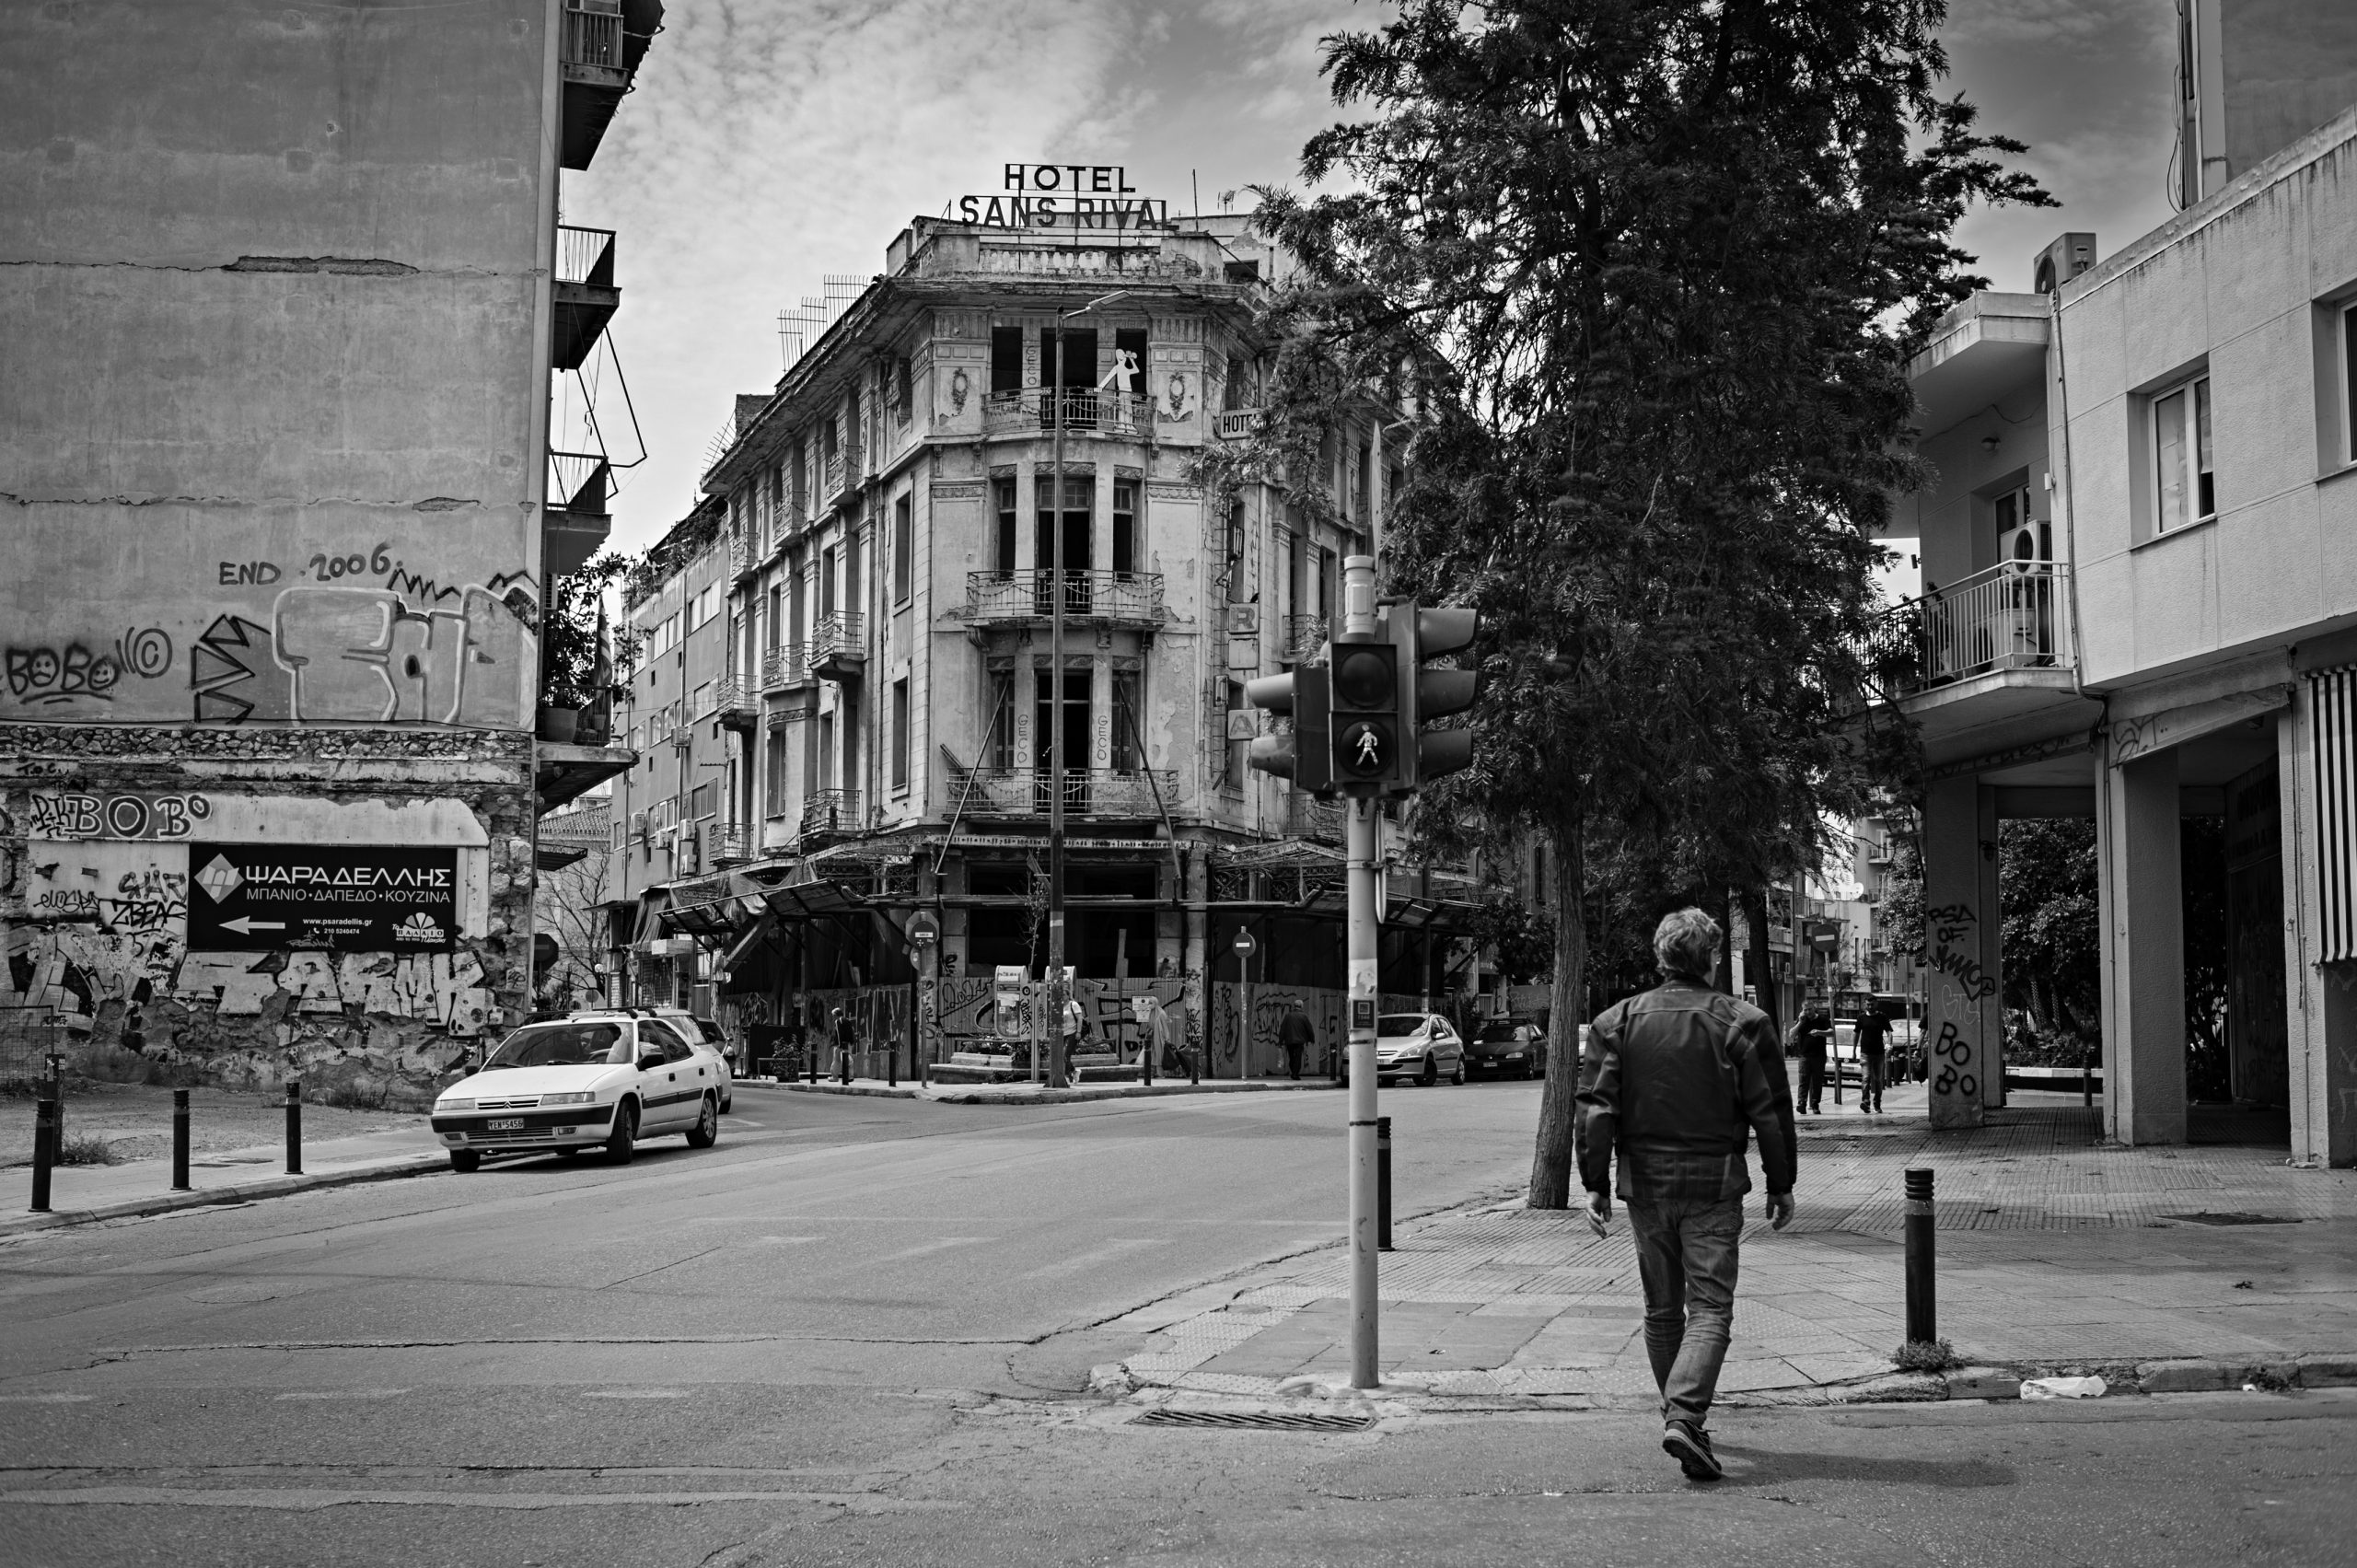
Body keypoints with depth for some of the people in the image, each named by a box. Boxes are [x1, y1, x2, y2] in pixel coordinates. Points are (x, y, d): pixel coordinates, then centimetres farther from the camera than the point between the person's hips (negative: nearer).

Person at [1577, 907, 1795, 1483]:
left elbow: (1594, 1111, -2)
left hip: (1645, 1184, 3)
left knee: (1662, 1309, 15)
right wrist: (1780, 1186, 6)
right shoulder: (1742, 1023, -5)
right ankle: (1685, 1418, -19)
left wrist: (1596, 1185, 3)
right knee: (1710, 1308, -2)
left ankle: (1679, 1416, 26)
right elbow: (1771, 1113, -4)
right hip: (1714, 1185, -3)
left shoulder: (1616, 1022, 2)